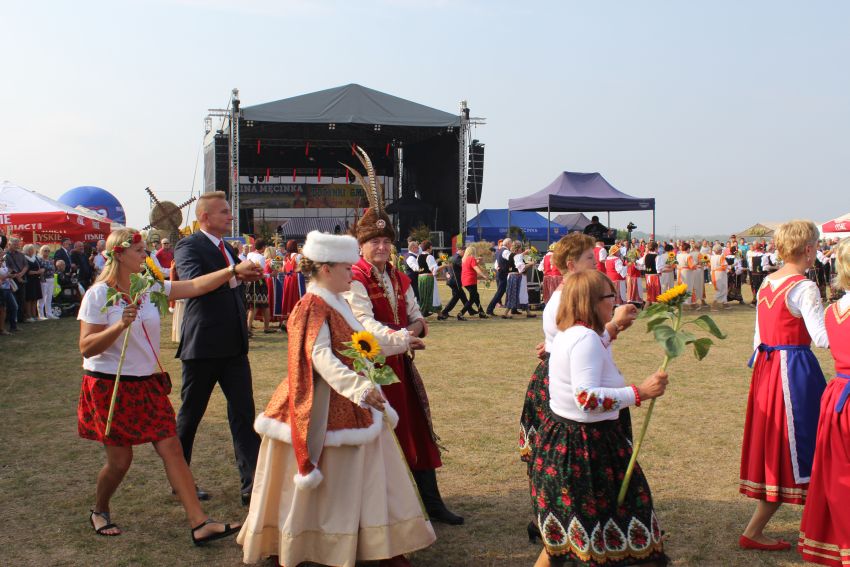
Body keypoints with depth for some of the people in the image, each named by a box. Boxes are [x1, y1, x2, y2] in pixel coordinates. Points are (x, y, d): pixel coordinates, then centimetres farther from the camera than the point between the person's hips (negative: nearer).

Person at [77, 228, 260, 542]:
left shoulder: (151, 287, 3)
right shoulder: (98, 295, -11)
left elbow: (196, 286, -3)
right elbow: (86, 348, -16)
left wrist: (234, 270, -11)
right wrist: (120, 325, -29)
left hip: (148, 384, 5)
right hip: (110, 386, -5)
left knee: (172, 449, -2)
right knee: (120, 459, 3)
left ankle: (200, 524, -3)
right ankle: (99, 511, 34)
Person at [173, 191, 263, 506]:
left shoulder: (228, 250, 15)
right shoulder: (188, 247, -9)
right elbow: (194, 282, -28)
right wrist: (235, 273, -38)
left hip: (234, 346, 7)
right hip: (203, 346, -6)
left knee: (244, 413, 2)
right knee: (190, 414, 8)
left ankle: (252, 484, 3)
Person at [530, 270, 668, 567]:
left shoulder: (567, 334, 12)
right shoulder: (586, 339, -21)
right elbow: (587, 397, -30)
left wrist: (610, 329, 41)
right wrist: (640, 392, -28)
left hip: (560, 438, 11)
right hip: (587, 445, -11)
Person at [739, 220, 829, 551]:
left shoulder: (766, 284, 11)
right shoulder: (804, 289, -14)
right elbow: (822, 337, -22)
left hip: (766, 367, 8)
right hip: (795, 369, -8)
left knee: (771, 447, 15)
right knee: (792, 452, 2)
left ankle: (757, 529, 22)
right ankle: (753, 532, 7)